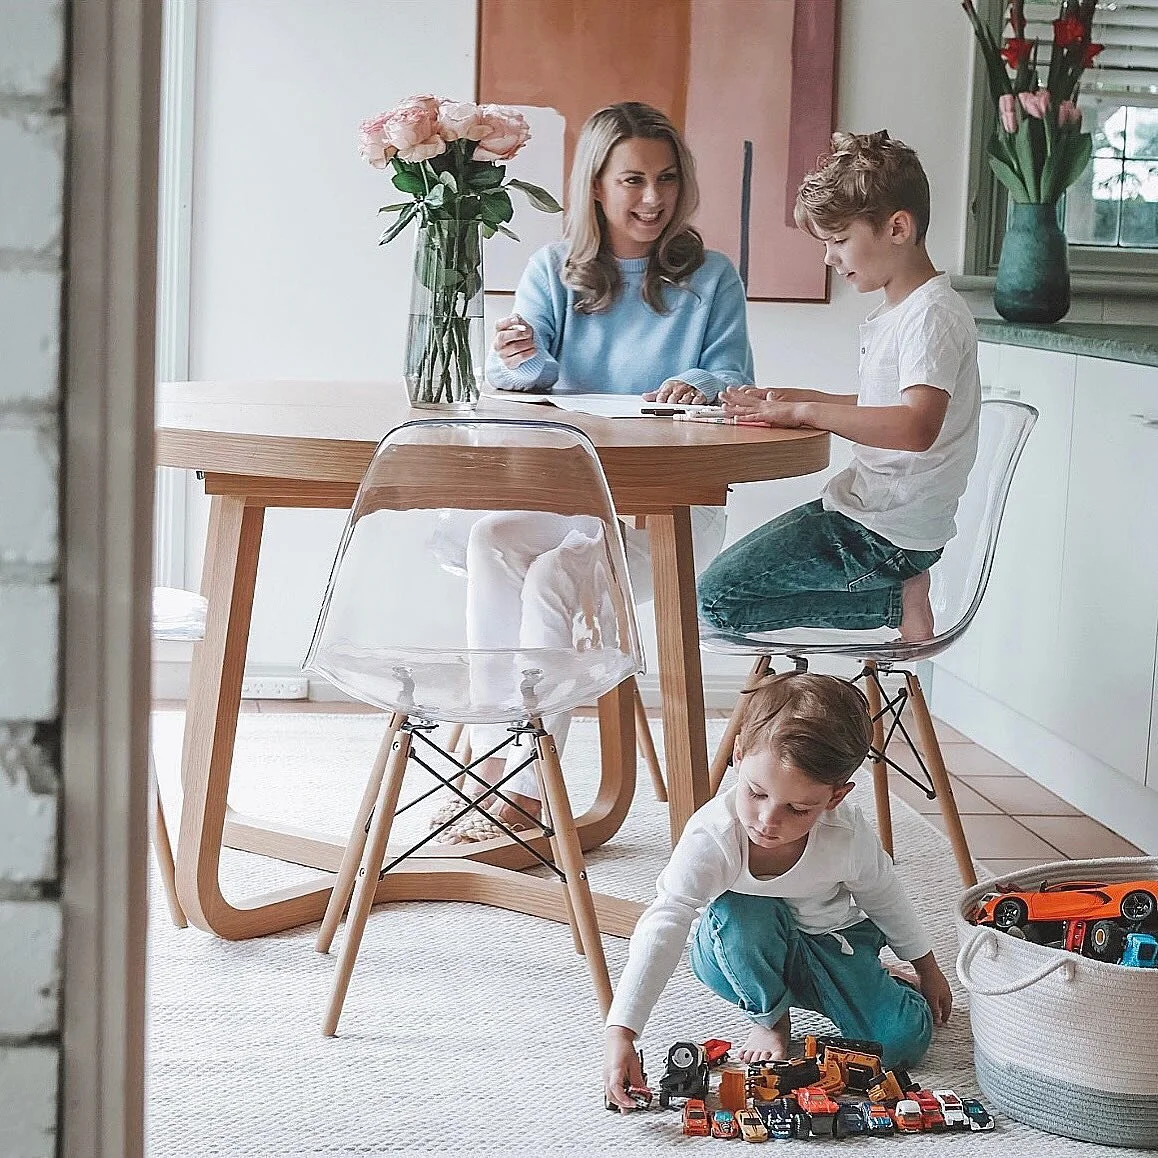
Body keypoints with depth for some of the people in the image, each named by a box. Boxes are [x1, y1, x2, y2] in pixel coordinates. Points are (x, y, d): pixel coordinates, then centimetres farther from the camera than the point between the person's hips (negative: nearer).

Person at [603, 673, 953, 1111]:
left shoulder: (847, 834, -26)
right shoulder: (712, 837, -35)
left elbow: (885, 897, -4)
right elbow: (662, 927, -41)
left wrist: (926, 968, 12)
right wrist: (619, 1033, -51)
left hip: (831, 941, 2)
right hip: (739, 954, -2)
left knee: (904, 1040, -16)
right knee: (742, 914, -37)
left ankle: (882, 983, 20)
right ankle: (769, 1017, -8)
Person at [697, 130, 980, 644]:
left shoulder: (933, 315, -18)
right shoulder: (895, 311, 13)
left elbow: (916, 426, -33)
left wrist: (804, 411, -29)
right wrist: (794, 399, 11)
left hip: (889, 533, -10)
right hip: (866, 508, 10)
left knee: (719, 599, -11)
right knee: (731, 564, 18)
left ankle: (898, 601, -6)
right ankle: (898, 589, 6)